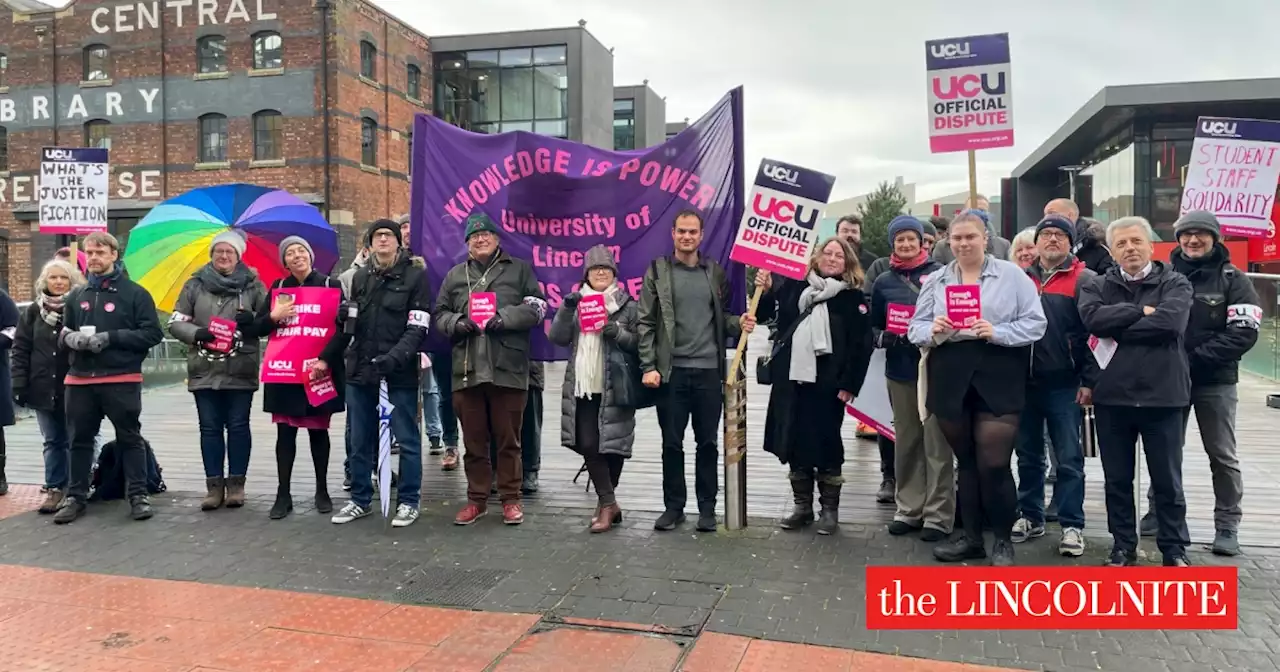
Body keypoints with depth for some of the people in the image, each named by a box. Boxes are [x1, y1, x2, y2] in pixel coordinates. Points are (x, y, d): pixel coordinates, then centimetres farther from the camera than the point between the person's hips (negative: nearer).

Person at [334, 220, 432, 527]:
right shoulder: (360, 277, 14)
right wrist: (342, 316, 3)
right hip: (360, 370, 5)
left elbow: (417, 328, -10)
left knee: (407, 439, 2)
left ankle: (408, 501, 14)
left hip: (400, 372, -5)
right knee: (360, 441, 12)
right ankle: (360, 499, 25)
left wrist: (393, 358, -21)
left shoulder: (416, 275, -2)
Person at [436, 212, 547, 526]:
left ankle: (511, 498, 15)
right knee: (474, 440, 9)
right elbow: (439, 314, 14)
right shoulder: (454, 275, 17)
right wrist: (457, 323, -7)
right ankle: (477, 499, 20)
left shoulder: (519, 269, 8)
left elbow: (536, 308, -1)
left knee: (508, 439, 4)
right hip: (467, 369, 3)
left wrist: (503, 318, -14)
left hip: (507, 369, -3)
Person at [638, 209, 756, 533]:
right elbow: (645, 322, -1)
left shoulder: (716, 272, 10)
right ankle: (673, 506, 19)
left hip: (709, 370, 2)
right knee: (672, 443, 6)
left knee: (708, 443, 7)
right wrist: (648, 366, -8)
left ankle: (707, 507, 18)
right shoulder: (657, 271, 3)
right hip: (671, 370, -1)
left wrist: (739, 323, -6)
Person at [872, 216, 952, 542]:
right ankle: (908, 509, 20)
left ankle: (938, 515, 5)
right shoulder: (884, 283, 10)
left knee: (936, 443, -2)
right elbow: (875, 328, 15)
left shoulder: (939, 273, 0)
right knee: (906, 442, 11)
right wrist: (886, 338, -6)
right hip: (899, 370, 4)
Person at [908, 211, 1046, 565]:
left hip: (998, 380, -3)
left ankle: (1003, 539, 13)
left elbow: (1035, 323, -3)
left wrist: (997, 333, -18)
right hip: (951, 379, 4)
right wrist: (933, 331, -13)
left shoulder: (1012, 275, 1)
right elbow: (915, 327, 8)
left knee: (993, 464, -6)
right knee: (965, 461, 13)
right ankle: (972, 536, 25)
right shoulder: (936, 280, 11)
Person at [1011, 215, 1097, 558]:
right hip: (1024, 382, 4)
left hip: (1065, 384, -4)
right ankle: (1030, 516, 23)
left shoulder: (1084, 280, -2)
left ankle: (1072, 524, 8)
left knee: (1069, 458, 1)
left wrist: (1089, 380, -12)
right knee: (1028, 455, 12)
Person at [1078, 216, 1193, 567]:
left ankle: (1174, 548, 24)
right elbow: (1092, 318, -14)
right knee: (1117, 479, 11)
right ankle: (1123, 544, 25)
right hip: (1112, 396, 2)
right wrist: (1141, 311, -14)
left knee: (1168, 479, 9)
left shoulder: (1175, 284, 2)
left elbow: (1170, 322, -19)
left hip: (1162, 395, -2)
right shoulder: (1097, 287, 7)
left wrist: (1116, 329, -11)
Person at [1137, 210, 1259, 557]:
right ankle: (1158, 512, 25)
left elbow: (1244, 333, -10)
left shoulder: (1232, 279, -2)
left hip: (1215, 381, -1)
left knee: (1222, 455, 6)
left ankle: (1227, 525, 16)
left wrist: (1194, 359, -18)